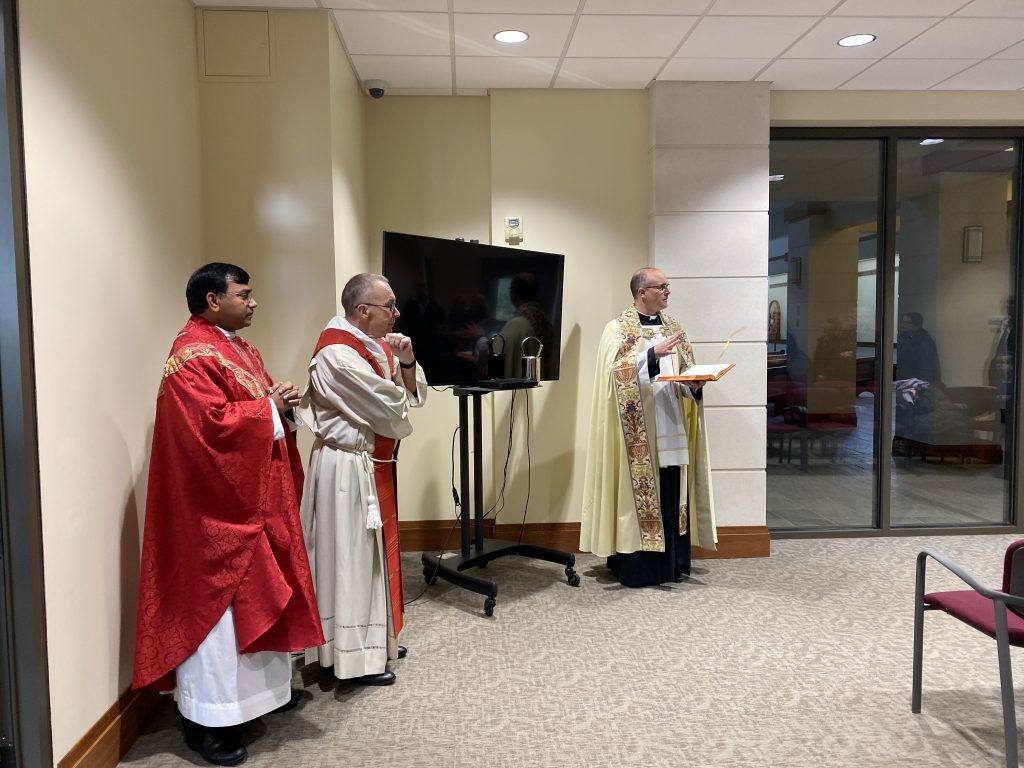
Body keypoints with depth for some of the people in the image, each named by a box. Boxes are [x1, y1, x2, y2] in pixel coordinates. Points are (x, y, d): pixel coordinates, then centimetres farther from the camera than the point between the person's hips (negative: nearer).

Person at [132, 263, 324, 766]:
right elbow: (213, 424, -27)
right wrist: (269, 408, -16)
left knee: (260, 592, 19)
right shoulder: (192, 356, -17)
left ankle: (262, 685, 34)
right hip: (217, 502, -10)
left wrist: (281, 402, -3)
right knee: (215, 602, -2)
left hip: (257, 496, 10)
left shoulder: (239, 347, 14)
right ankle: (208, 717, 10)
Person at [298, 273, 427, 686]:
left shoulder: (376, 344, 8)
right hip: (348, 468, -10)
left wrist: (405, 361, -9)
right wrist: (392, 374, -1)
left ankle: (374, 639, 33)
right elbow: (392, 406, -23)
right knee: (352, 557, 1)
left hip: (372, 463, 10)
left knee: (371, 551, 18)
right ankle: (356, 656, 15)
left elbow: (413, 394, 9)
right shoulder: (337, 353, -22)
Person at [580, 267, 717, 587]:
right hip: (637, 433, -6)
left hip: (671, 428, 6)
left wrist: (694, 383, -8)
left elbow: (686, 371, 14)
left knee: (672, 496, 8)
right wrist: (654, 353, -27)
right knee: (639, 494, -4)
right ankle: (635, 566, 5)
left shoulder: (673, 327, 15)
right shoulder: (617, 329, -4)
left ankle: (672, 562, 18)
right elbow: (617, 371, -19)